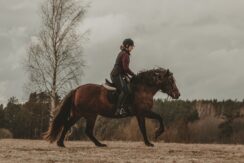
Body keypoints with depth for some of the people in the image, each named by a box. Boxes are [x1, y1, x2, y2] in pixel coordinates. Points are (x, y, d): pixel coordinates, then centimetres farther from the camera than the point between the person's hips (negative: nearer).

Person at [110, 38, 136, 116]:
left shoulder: (122, 53, 21)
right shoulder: (125, 54, -10)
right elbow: (126, 68, -17)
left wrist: (127, 75, 20)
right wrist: (133, 75, -7)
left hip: (114, 75, 11)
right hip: (117, 75, -11)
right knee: (125, 91, -23)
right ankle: (118, 109, -32)